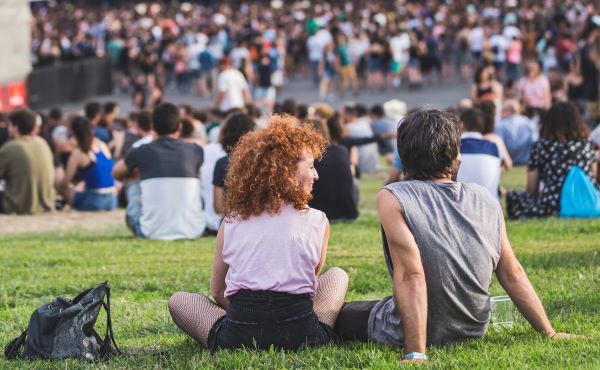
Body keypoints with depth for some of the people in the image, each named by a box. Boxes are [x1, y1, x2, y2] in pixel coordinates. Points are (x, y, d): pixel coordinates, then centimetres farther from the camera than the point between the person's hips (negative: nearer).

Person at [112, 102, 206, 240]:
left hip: (154, 232, -1)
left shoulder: (142, 152, 1)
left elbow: (116, 174, 20)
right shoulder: (195, 151, 4)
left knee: (133, 189, 24)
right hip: (192, 231, 1)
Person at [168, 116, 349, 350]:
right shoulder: (317, 222, 6)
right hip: (301, 336, 0)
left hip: (238, 339, 1)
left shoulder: (231, 223, 11)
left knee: (179, 301, 28)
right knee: (337, 276, 30)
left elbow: (217, 292, 18)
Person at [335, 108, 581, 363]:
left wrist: (415, 353, -28)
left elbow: (410, 275, -26)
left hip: (408, 335, -7)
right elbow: (513, 275, 0)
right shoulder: (487, 201, -3)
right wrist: (549, 332, 8)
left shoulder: (392, 199, -18)